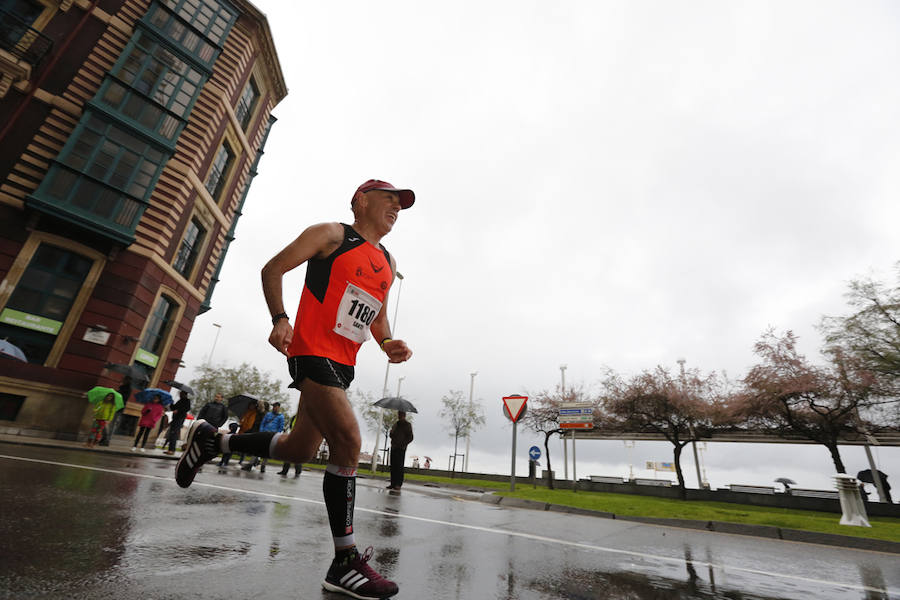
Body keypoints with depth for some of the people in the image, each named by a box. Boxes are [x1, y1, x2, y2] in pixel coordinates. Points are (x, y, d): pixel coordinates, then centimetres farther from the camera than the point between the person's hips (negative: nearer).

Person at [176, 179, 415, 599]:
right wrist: (280, 318, -15)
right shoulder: (331, 234, 1)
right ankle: (345, 563, -5)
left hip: (343, 364, 8)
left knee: (299, 449, 14)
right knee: (347, 442, -17)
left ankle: (212, 441, 36)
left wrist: (387, 342, 4)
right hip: (312, 350, -8)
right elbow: (273, 269, 0)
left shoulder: (388, 262, 20)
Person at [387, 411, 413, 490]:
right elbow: (391, 435, 21)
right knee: (393, 466, 4)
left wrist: (403, 444, -13)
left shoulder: (407, 425, 1)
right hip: (394, 447, 5)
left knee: (399, 466, -6)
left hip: (401, 448, -5)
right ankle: (393, 483, 10)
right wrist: (391, 432, -2)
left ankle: (398, 484, -2)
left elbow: (410, 438, -3)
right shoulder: (396, 424, 18)